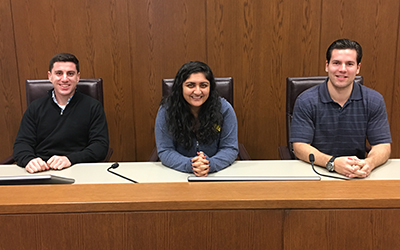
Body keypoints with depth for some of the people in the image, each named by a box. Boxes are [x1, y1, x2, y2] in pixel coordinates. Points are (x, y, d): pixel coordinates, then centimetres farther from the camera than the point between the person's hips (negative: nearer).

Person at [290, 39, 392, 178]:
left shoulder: (374, 101, 4)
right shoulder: (306, 101, -5)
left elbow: (383, 145, 1)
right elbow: (300, 147, -9)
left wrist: (369, 163, -22)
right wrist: (333, 162, -26)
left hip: (357, 176, 3)